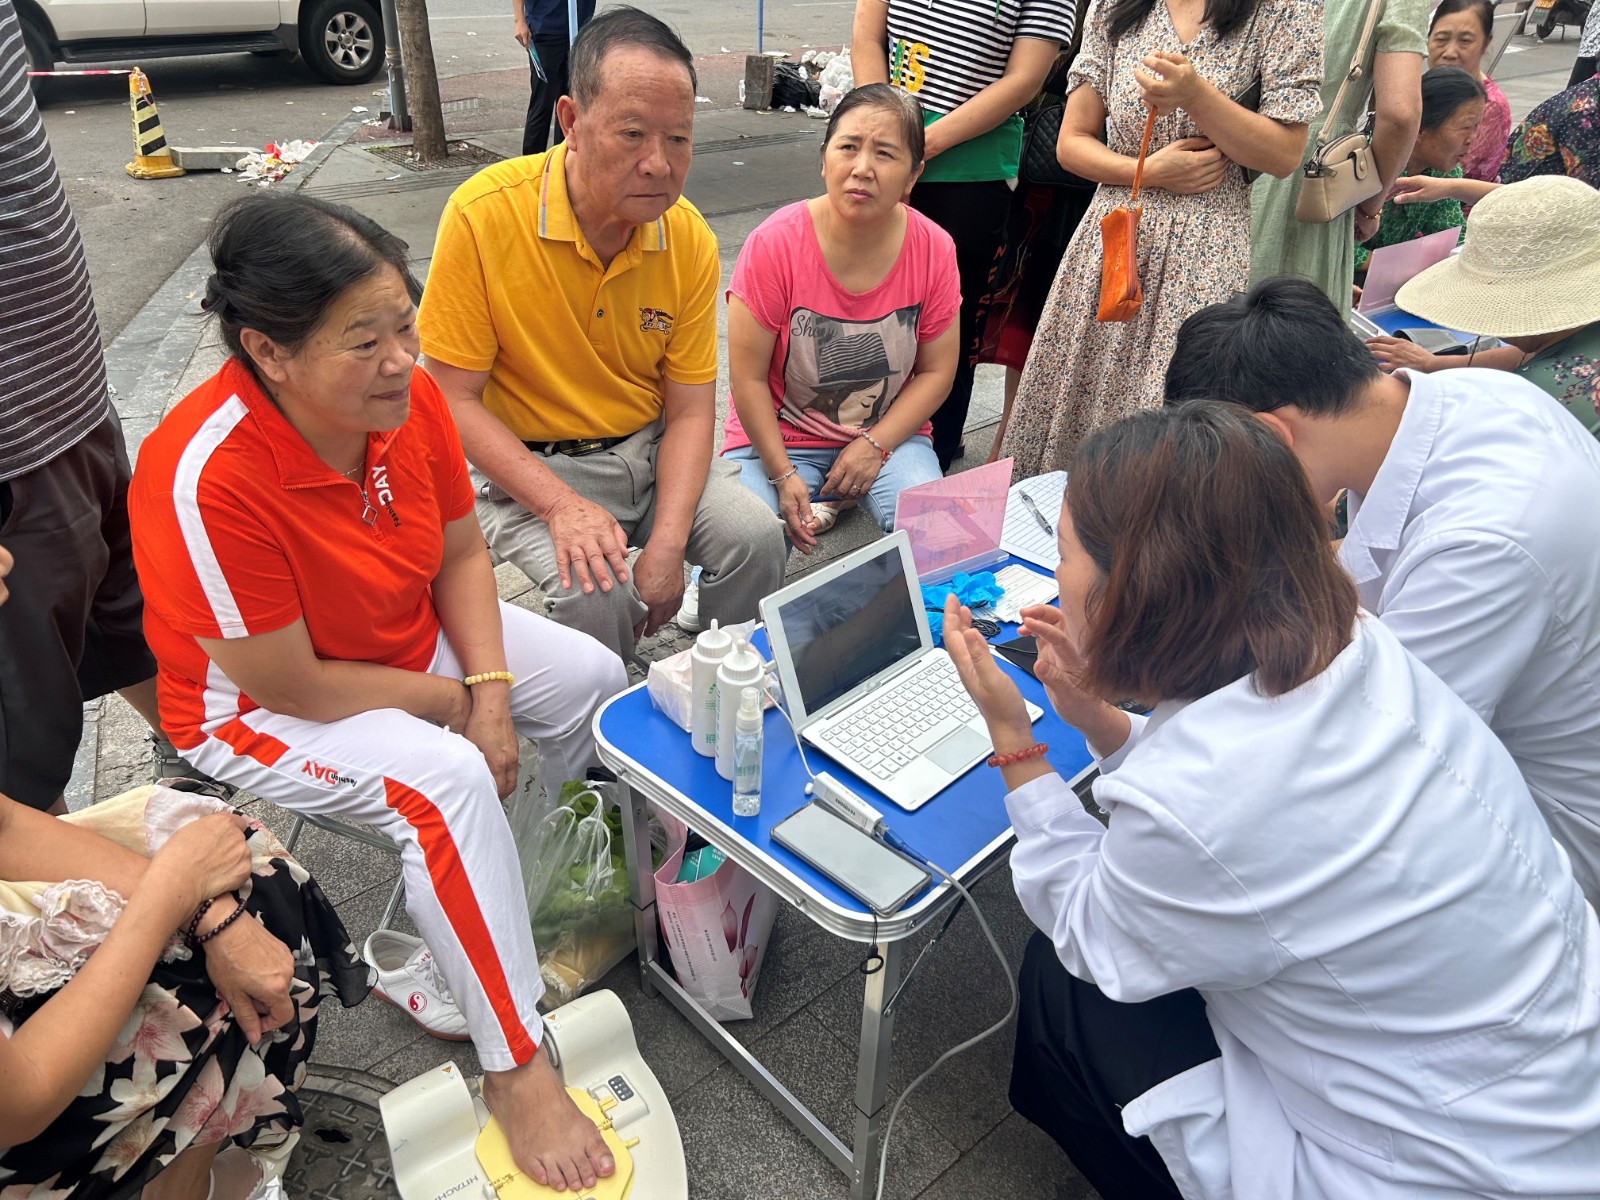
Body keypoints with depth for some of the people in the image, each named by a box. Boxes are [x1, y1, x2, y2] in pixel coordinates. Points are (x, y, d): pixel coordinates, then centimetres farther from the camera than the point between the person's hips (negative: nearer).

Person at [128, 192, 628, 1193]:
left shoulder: (408, 395, -16)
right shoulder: (207, 476, -35)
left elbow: (461, 553, -2)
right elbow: (286, 685, -27)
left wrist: (493, 690, -14)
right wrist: (450, 701, -16)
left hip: (411, 636, 8)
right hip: (256, 705, -7)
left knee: (592, 675, 1)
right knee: (446, 781, -30)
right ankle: (515, 1069, -13)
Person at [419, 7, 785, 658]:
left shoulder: (690, 238, -8)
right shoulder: (483, 214, -18)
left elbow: (690, 412, -5)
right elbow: (454, 398, -14)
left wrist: (666, 545, -19)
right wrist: (561, 505, -26)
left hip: (649, 450, 4)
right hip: (527, 464, -3)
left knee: (757, 538, -18)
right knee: (596, 594, -27)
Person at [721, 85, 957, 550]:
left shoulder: (933, 249, -8)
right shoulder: (775, 243, -16)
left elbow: (937, 370, -1)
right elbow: (749, 377, -12)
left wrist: (873, 445, -12)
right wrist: (784, 475, -15)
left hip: (888, 434, 2)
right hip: (778, 437, -2)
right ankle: (817, 507, 3)